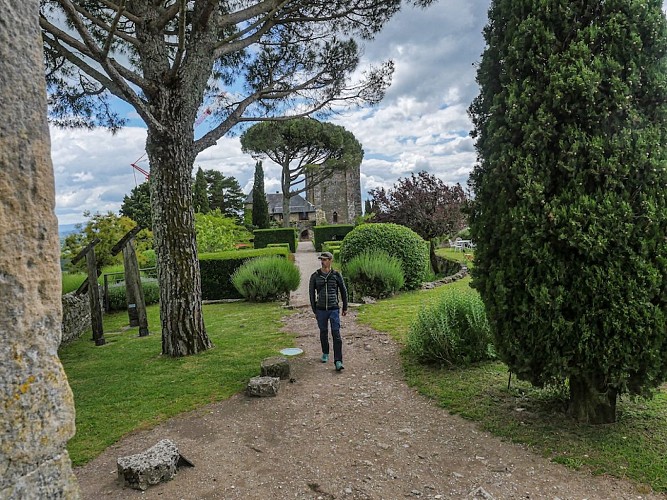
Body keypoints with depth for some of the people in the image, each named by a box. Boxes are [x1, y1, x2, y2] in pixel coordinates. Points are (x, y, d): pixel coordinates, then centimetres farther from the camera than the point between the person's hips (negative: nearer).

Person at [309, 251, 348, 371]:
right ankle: (325, 353, 38)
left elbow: (343, 291, 8)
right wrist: (314, 310, 7)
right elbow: (312, 293, 7)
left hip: (334, 309, -2)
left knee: (336, 334, -7)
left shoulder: (336, 275, -2)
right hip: (321, 310, 2)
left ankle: (338, 362, -7)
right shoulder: (315, 276, 0)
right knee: (323, 332, 15)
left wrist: (345, 307, 10)